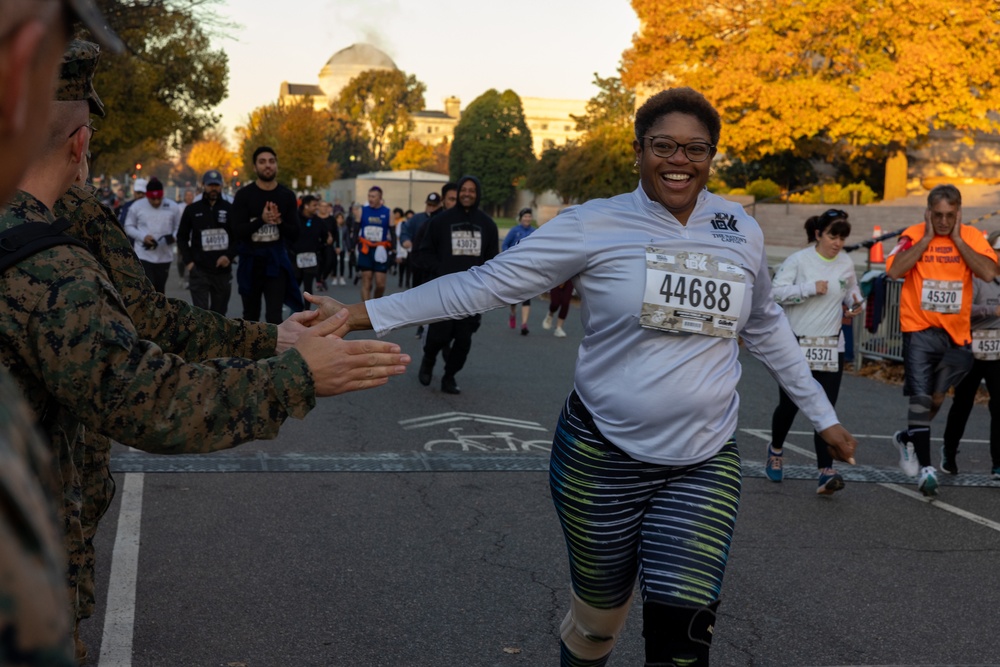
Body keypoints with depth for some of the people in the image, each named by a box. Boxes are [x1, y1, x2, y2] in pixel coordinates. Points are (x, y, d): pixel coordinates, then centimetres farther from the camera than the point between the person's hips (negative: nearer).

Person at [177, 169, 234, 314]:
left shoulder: (230, 209, 4)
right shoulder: (192, 209, 5)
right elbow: (182, 237, 9)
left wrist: (230, 256, -9)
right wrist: (188, 261, -2)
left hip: (223, 271, 1)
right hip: (199, 271, -1)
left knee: (219, 314, 11)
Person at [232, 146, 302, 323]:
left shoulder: (287, 196, 1)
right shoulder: (244, 195, -4)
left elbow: (294, 235, -1)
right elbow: (238, 231, -12)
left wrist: (279, 222, -22)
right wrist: (261, 220, -29)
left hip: (276, 263, 0)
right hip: (250, 262, 0)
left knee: (274, 315, -11)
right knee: (251, 315, 14)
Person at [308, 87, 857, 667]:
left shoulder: (741, 230, 4)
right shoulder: (596, 225, -9)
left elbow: (766, 327, 19)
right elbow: (487, 283, -10)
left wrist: (824, 417, 22)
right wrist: (358, 315, -15)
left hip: (704, 466, 2)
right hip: (603, 456, -2)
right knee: (599, 617, 14)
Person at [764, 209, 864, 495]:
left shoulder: (846, 264, 6)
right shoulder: (799, 260, -7)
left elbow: (852, 290, 24)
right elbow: (776, 291, -13)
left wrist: (856, 302, 2)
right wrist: (811, 288, -20)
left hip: (831, 347, 3)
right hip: (796, 344, -3)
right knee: (789, 405, 6)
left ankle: (826, 471, -11)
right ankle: (775, 449, 36)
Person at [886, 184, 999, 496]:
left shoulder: (972, 237, 2)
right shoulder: (913, 236, -2)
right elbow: (894, 270, -19)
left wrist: (957, 239, -12)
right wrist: (927, 238, -13)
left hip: (956, 332, 3)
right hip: (920, 330, -3)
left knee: (937, 397, 14)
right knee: (921, 396, -10)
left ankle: (908, 438, 39)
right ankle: (925, 467, -7)